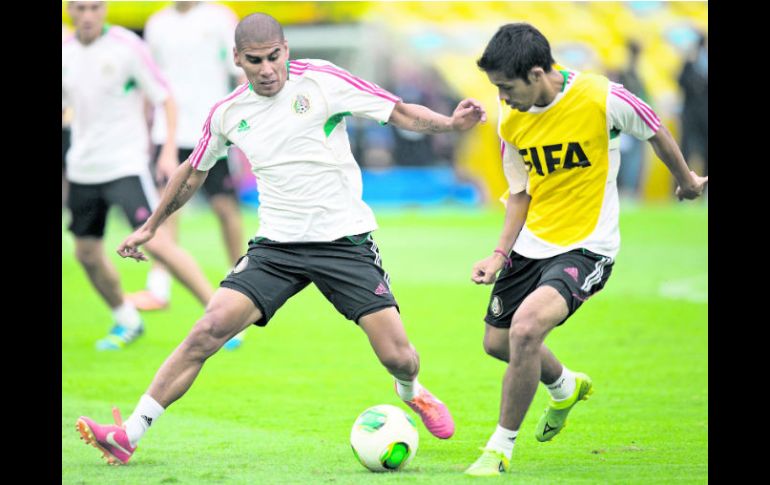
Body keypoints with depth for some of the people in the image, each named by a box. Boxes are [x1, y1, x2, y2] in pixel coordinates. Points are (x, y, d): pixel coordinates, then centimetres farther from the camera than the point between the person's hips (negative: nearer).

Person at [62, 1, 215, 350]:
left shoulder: (127, 46, -11)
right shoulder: (66, 51, 4)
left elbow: (166, 98, -7)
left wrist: (169, 151, -16)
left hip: (125, 164, -6)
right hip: (82, 169, 6)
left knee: (157, 243, -18)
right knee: (86, 252, 9)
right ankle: (126, 322, 31)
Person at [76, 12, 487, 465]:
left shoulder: (323, 80, -7)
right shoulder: (228, 114, 4)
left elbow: (401, 113, -6)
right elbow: (193, 173, 22)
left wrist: (451, 123, -24)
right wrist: (151, 227, 28)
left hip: (345, 241, -2)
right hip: (276, 246, 2)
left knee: (398, 356, -8)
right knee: (211, 328, -18)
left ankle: (412, 393, 32)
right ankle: (130, 433, -15)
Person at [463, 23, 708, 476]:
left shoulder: (600, 98, -21)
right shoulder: (511, 121, -5)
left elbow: (655, 131, -1)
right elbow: (521, 193, 8)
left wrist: (687, 180, 15)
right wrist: (500, 255, -4)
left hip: (585, 247, -6)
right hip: (531, 245, 7)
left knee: (526, 328, -27)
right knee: (497, 341, 16)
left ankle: (501, 447, -10)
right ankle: (566, 387, 49)